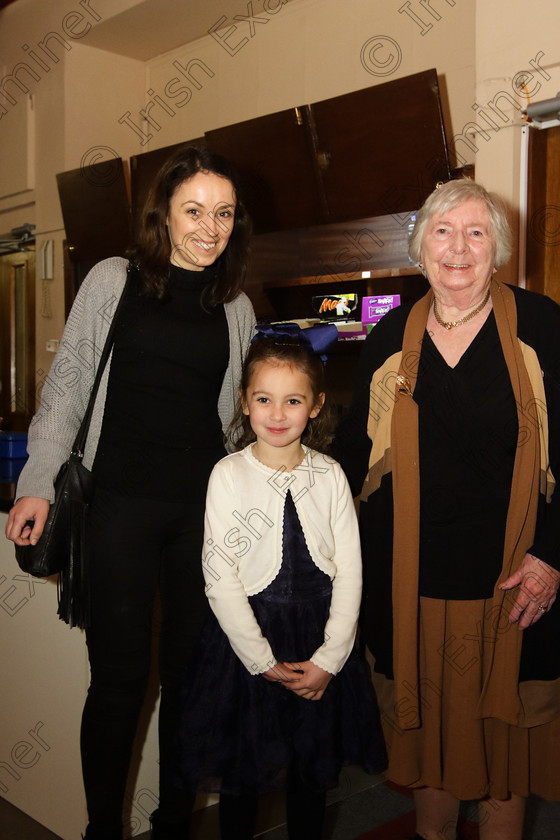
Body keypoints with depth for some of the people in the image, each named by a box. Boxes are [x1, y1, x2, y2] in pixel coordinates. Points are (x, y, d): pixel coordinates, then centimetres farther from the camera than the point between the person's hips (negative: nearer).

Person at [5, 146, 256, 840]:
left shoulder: (235, 306, 11)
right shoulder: (114, 281, 2)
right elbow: (67, 385, 2)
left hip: (204, 507, 3)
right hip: (122, 502, -3)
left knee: (188, 671, 9)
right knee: (119, 676, 1)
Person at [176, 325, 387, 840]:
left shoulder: (330, 476, -2)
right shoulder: (228, 475, -10)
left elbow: (349, 572, -2)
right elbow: (220, 578, -10)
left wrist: (329, 658, -8)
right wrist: (263, 660, -11)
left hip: (320, 644, 2)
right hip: (247, 637, -2)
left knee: (313, 769, 16)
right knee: (241, 772, 12)